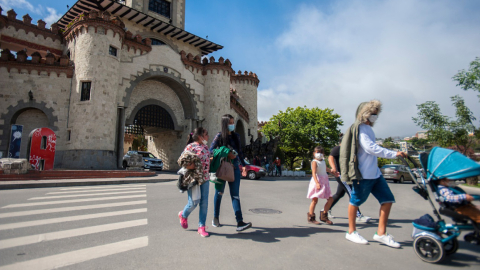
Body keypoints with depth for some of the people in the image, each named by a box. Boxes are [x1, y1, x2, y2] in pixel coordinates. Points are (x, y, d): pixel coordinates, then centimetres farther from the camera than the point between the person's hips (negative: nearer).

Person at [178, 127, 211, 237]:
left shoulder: (205, 147, 14)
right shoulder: (191, 146, -8)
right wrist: (195, 166, -23)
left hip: (205, 178, 7)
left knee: (204, 203, 5)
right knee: (194, 202, 1)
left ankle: (201, 227, 15)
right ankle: (183, 215, 34)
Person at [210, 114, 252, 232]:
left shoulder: (236, 136, 10)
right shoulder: (219, 136, -3)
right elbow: (211, 150, -10)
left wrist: (243, 165, 13)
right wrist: (226, 154, -21)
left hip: (234, 168, 3)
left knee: (235, 194, -4)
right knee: (219, 193, 10)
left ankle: (239, 222, -8)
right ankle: (216, 218, 28)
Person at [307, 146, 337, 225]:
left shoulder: (323, 161, 16)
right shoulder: (314, 162, -9)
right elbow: (314, 173, -21)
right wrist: (317, 183, -32)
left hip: (325, 182, 8)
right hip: (317, 182, -8)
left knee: (330, 199, 7)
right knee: (315, 199, -5)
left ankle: (324, 216, 22)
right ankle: (311, 217, 10)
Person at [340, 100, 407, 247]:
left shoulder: (368, 129, 19)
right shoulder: (360, 129, -12)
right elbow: (371, 148, -23)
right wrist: (394, 154, -23)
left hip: (374, 172, 10)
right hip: (363, 173, -10)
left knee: (387, 199, 6)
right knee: (356, 201, 3)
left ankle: (381, 233, 15)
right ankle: (351, 232, 18)